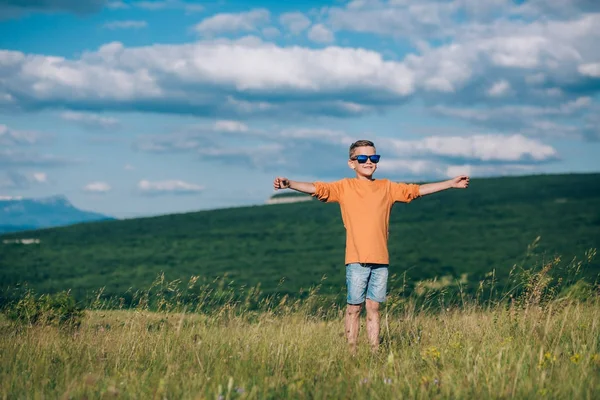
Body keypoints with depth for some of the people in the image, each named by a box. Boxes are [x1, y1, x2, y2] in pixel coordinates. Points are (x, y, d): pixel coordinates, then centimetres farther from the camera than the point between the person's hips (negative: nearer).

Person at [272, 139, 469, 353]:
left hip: (380, 259, 3)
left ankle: (375, 352, 11)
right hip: (356, 260, -3)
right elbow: (316, 188, -8)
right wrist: (288, 183, -24)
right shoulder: (345, 187, 2)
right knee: (354, 308, 1)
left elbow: (418, 190, 17)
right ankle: (352, 353, 5)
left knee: (373, 307, 7)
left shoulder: (387, 187, 12)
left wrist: (452, 183, 18)